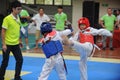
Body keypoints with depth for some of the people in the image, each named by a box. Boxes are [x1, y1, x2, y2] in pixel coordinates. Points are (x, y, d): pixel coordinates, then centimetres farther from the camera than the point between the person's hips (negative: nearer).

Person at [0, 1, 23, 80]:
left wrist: (19, 41, 16)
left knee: (20, 60, 4)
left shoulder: (18, 18, 5)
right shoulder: (7, 19, -15)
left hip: (16, 44, 6)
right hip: (7, 44, -6)